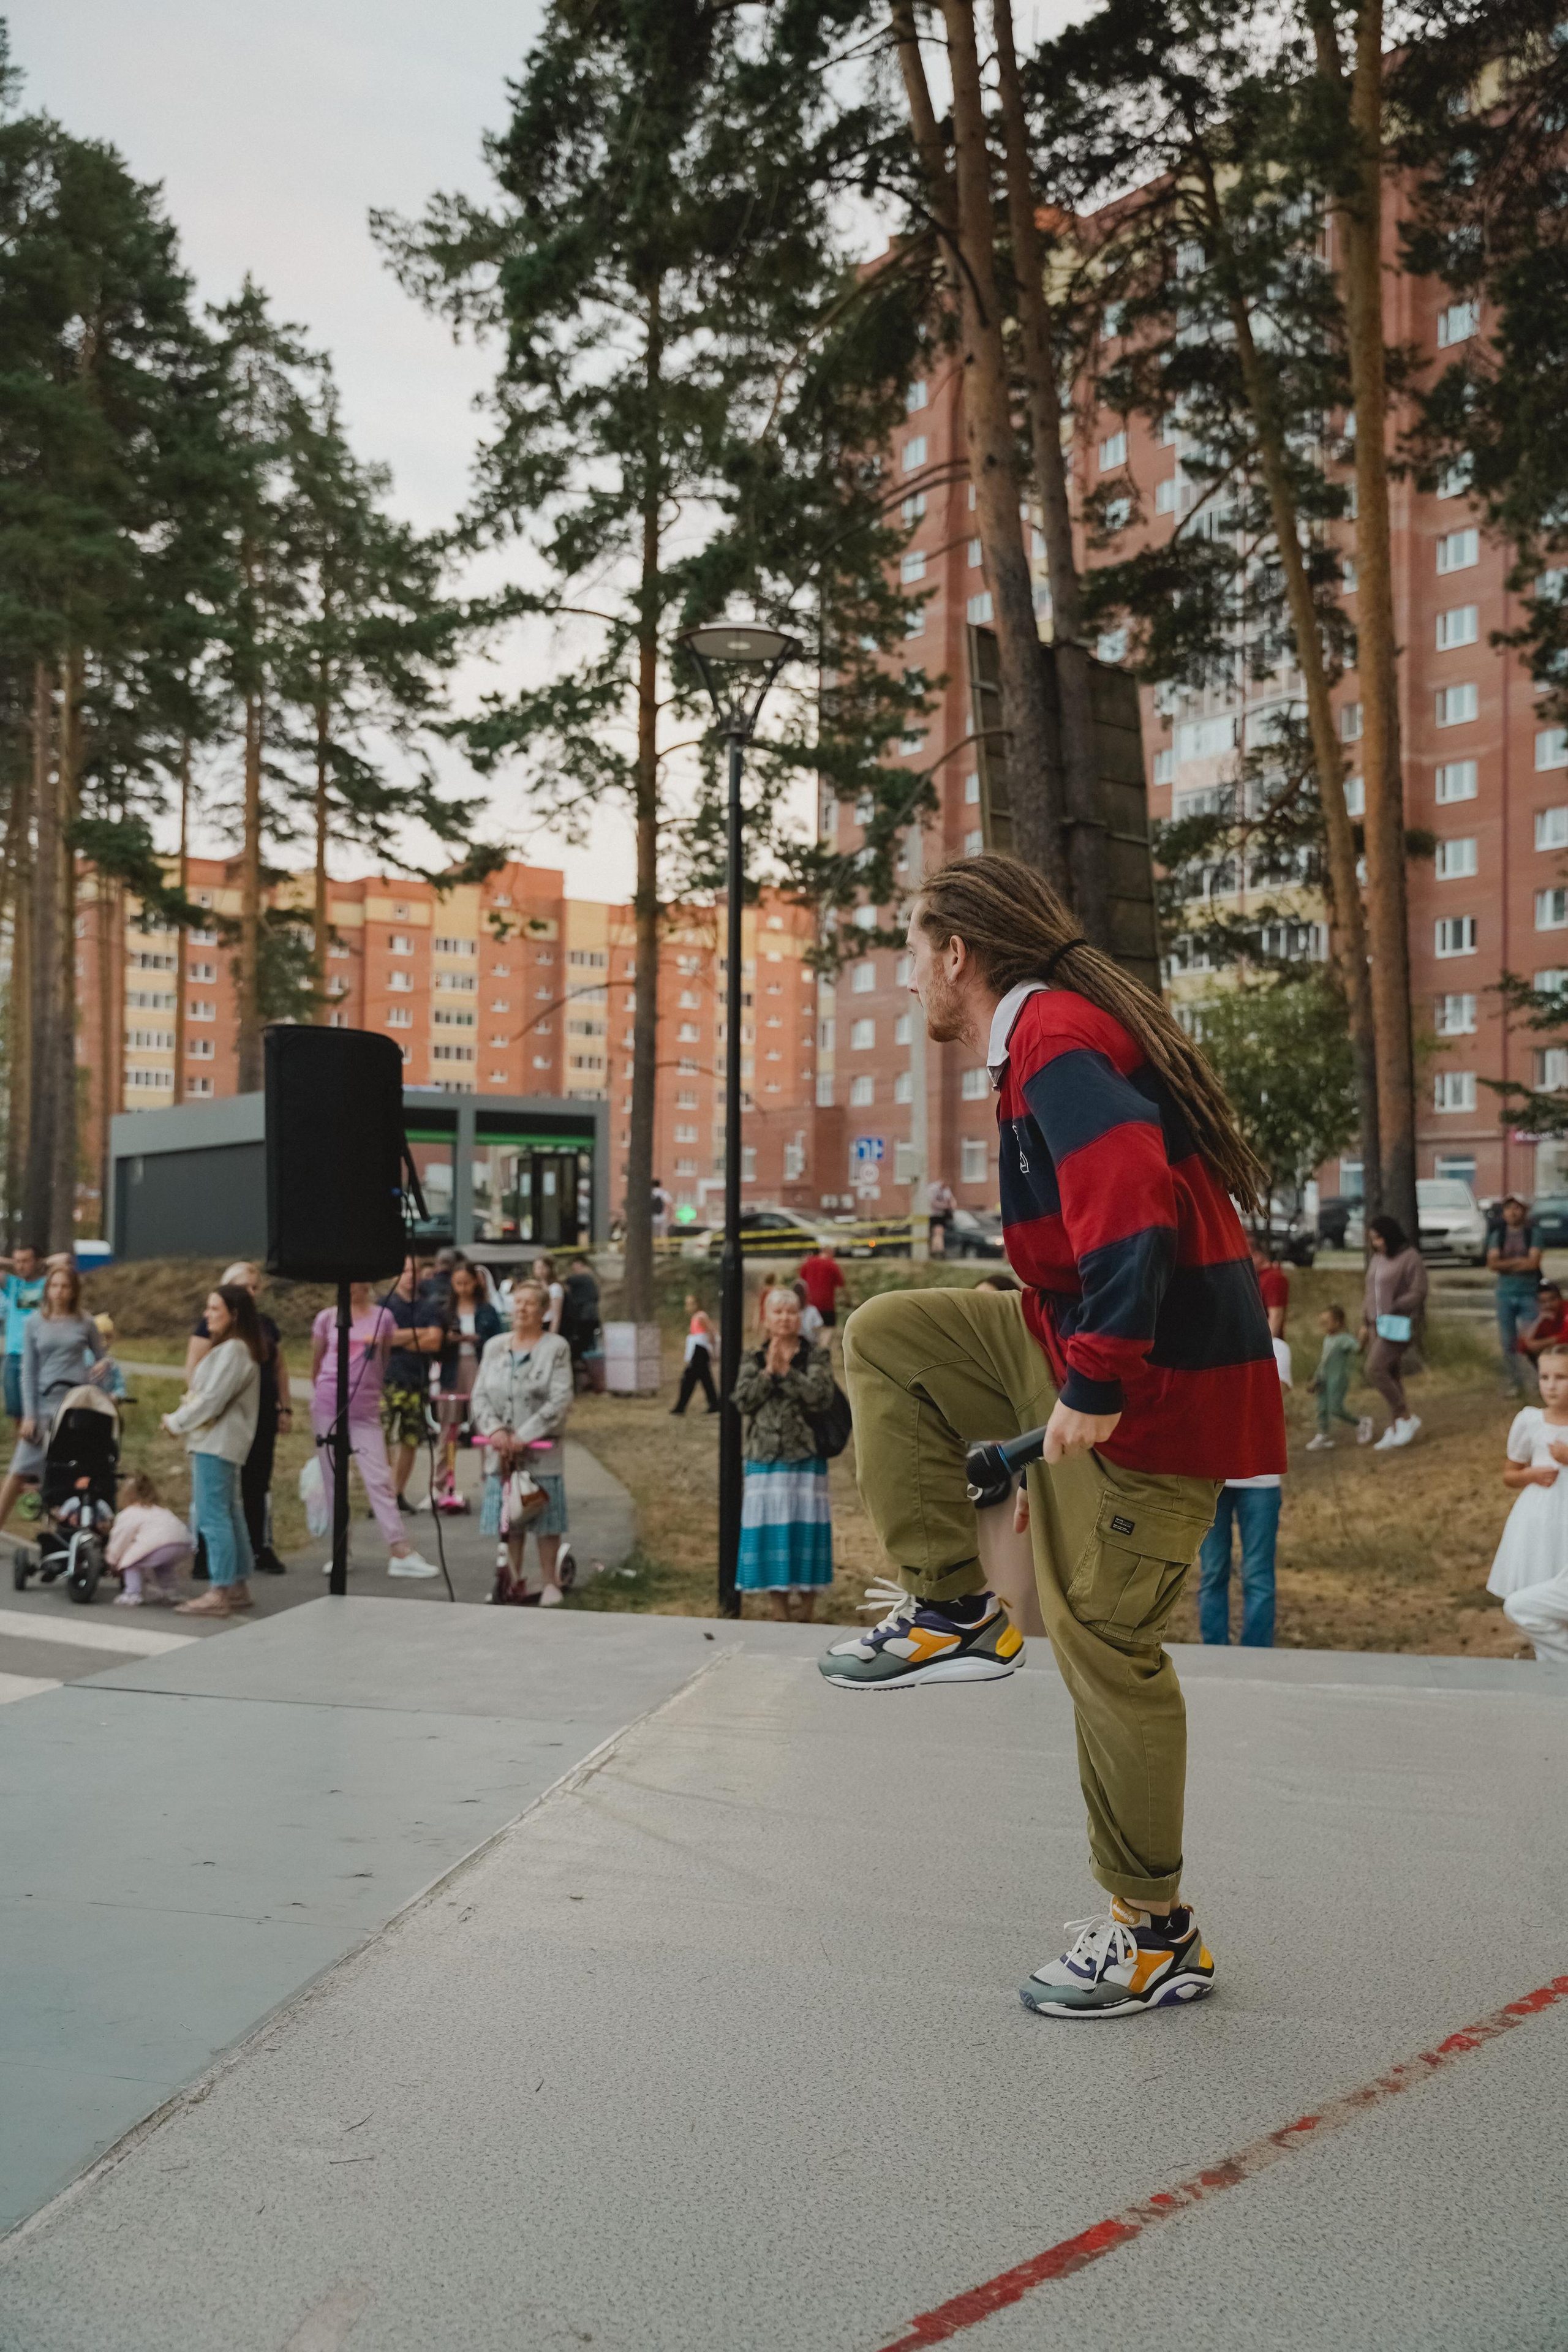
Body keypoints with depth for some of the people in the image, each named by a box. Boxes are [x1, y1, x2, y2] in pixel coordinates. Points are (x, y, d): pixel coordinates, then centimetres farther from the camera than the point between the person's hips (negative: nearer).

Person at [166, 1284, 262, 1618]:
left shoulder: (234, 1350, -15)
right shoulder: (225, 1347, 18)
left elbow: (212, 1399, -19)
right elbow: (203, 1393, 20)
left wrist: (177, 1422, -8)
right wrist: (181, 1418, 6)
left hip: (216, 1442, -11)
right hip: (214, 1440, 11)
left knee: (212, 1516, -10)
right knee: (229, 1515, 14)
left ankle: (219, 1593, -9)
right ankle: (238, 1587, 21)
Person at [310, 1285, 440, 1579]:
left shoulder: (382, 1318, 3)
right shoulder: (327, 1318, 4)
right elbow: (315, 1364, 15)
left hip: (366, 1410, 0)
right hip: (328, 1408, 1)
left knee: (379, 1480, -6)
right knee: (333, 1481, 4)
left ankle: (400, 1553, -9)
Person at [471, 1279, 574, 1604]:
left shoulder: (556, 1348, -4)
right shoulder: (495, 1346, 9)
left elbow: (560, 1400, -12)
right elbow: (480, 1394, 6)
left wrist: (523, 1435, -17)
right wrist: (494, 1429, -12)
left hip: (542, 1449, -4)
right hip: (501, 1449, 4)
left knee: (546, 1518, 1)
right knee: (510, 1520, 8)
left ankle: (550, 1583, 13)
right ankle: (512, 1581, 20)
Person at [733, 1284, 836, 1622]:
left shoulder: (816, 1357, 3)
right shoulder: (754, 1360, 10)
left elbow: (821, 1397, -13)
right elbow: (743, 1401, -4)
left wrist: (786, 1372, -16)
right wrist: (768, 1371, -14)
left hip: (806, 1458, -2)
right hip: (765, 1458, 2)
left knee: (806, 1529, -2)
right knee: (771, 1530, 3)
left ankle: (806, 1616, 7)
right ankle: (780, 1614, 13)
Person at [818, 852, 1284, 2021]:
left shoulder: (1056, 1038, -16)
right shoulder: (1052, 1037, 17)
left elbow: (1131, 1212, -31)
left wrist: (1093, 1388, -28)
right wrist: (1049, 1418, 28)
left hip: (1156, 1379, -10)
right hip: (1085, 1354, 10)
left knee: (1104, 1642, -2)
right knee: (886, 1336, 10)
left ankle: (1157, 1933, 15)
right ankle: (954, 1610, 9)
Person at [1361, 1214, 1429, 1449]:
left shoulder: (1411, 1258, -10)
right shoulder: (1376, 1258, 14)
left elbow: (1419, 1293, -13)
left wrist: (1393, 1307, -20)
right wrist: (1365, 1323, 17)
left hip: (1399, 1325, -8)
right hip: (1377, 1324, 8)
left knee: (1375, 1370, -17)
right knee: (1389, 1376, 8)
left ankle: (1407, 1417, -4)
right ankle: (1394, 1429, 14)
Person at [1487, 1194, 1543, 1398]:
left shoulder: (1533, 1234, 0)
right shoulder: (1497, 1235, 7)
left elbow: (1534, 1262, -12)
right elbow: (1493, 1263, -4)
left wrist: (1505, 1264, -8)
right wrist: (1518, 1261, -12)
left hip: (1529, 1292, -3)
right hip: (1506, 1293, 3)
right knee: (1508, 1342, 4)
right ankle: (1515, 1383, 12)